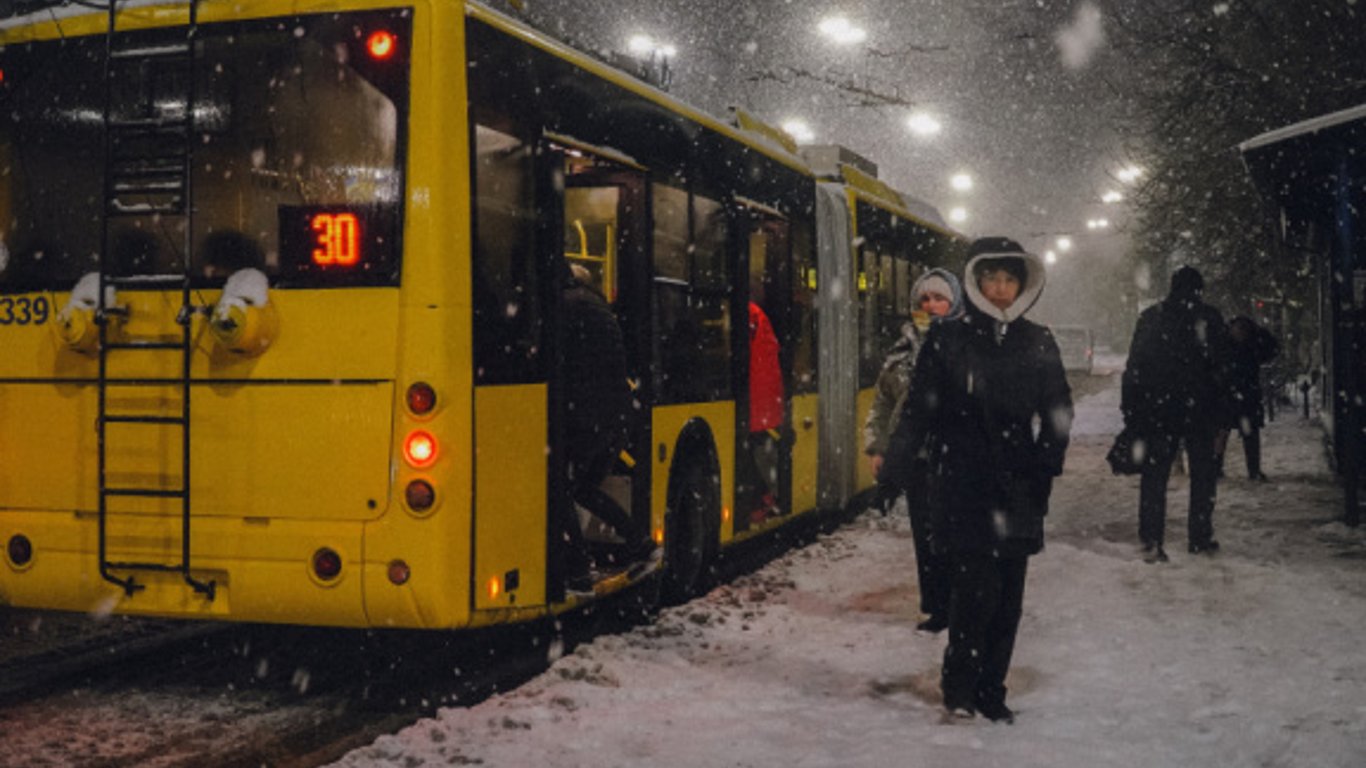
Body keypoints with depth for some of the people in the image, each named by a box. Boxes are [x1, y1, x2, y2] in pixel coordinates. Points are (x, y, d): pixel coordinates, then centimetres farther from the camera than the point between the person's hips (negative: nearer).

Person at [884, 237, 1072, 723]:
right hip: (962, 481, -3)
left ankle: (990, 690, 16)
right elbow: (919, 409, 0)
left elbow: (1057, 413, 15)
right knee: (978, 583, -10)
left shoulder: (1038, 345, 11)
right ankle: (959, 685, 7)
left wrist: (1045, 465, 0)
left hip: (1018, 487, 3)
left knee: (1009, 592, 4)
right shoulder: (946, 340, 2)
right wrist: (894, 462, -10)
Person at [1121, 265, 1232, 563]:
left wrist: (1131, 411, 6)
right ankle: (1200, 537, 14)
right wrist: (1222, 412, 1)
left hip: (1157, 410, 2)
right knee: (1203, 473, 12)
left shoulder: (1150, 318, 4)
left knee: (1155, 475, 4)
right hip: (1200, 411, -2)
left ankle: (1151, 541, -3)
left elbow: (1134, 369, 3)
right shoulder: (1209, 318, -3)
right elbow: (1222, 368, -5)